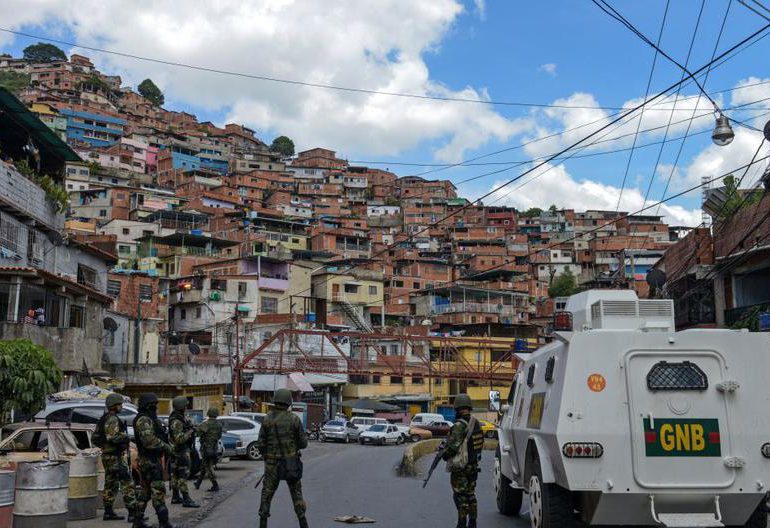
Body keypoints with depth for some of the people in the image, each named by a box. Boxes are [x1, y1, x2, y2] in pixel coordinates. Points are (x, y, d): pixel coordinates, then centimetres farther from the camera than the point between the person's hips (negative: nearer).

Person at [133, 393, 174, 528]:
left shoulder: (148, 419, 18)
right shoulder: (144, 420, -16)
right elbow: (149, 440, -27)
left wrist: (166, 446, 10)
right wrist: (166, 447, -17)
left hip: (146, 460, 11)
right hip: (151, 461, -11)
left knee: (145, 491, 15)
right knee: (158, 491, -10)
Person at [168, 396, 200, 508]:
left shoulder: (181, 418, 10)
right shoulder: (176, 421, -22)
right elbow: (179, 438, -26)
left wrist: (191, 428, 5)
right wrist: (190, 431, -19)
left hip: (179, 450, 11)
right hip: (180, 450, -11)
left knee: (176, 474, 15)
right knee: (183, 474, -11)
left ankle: (175, 497, 23)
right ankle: (186, 500, -12)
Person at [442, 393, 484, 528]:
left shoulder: (459, 425, -21)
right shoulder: (476, 423, 5)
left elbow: (453, 446, -25)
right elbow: (480, 443, 12)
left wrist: (443, 454, -8)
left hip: (460, 467, -8)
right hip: (473, 465, 8)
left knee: (460, 496, -1)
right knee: (470, 494, 17)